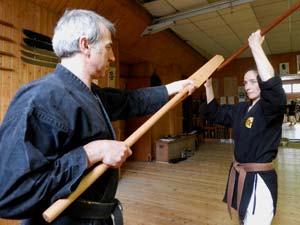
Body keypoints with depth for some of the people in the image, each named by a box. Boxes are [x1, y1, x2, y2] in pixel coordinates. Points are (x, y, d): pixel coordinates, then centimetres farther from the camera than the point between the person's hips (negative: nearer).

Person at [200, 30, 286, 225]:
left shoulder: (272, 107, -13)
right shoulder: (241, 109, 7)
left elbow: (272, 86, -35)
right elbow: (214, 112, 16)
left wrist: (256, 47, -30)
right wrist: (208, 86, 5)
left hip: (260, 180, -7)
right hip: (240, 175, 8)